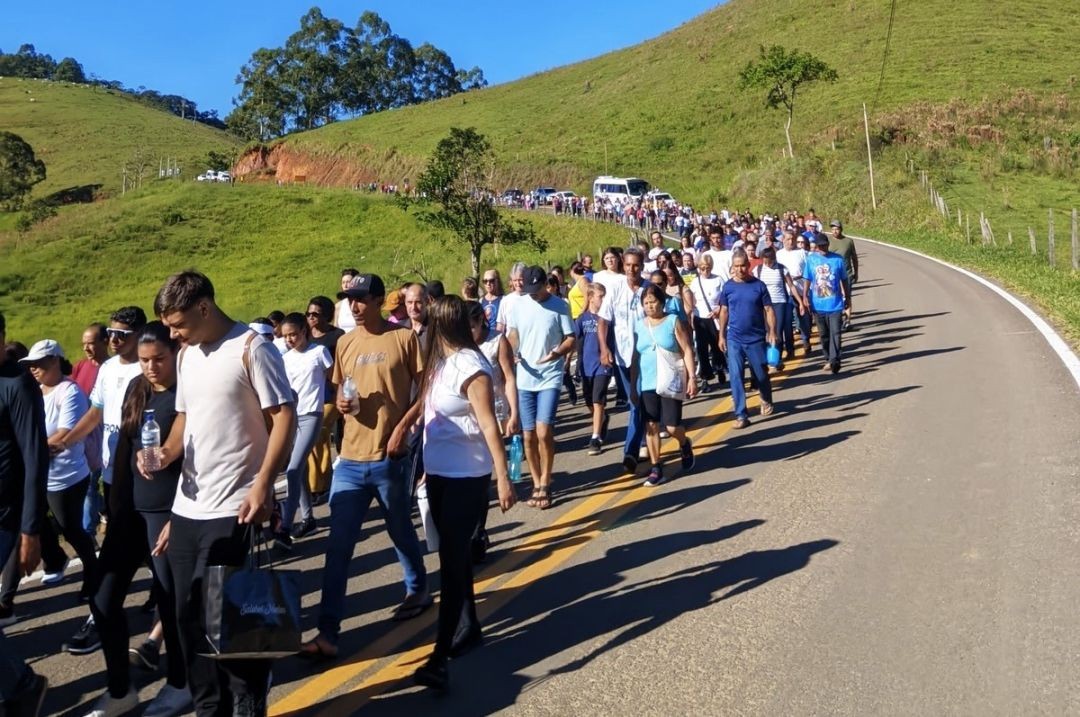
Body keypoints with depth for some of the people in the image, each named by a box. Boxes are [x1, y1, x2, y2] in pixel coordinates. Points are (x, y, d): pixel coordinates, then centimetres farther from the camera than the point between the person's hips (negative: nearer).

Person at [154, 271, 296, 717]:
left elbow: (284, 417, -14)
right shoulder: (186, 354, 12)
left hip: (233, 508, -8)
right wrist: (167, 451, -1)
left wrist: (262, 485, -22)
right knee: (189, 615, 13)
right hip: (187, 507, 8)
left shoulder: (251, 349, -11)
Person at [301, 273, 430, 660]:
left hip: (390, 457, -3)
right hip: (350, 458, 4)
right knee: (337, 545, 1)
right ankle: (328, 632, 6)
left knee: (401, 532, 16)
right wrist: (341, 402, -4)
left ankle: (418, 590, 42)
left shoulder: (405, 338, -6)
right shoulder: (345, 343, 7)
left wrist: (404, 425, -16)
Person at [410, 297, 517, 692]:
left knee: (452, 556, -5)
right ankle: (468, 628, 32)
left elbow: (489, 425, -20)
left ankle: (441, 655, -1)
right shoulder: (440, 361, 7)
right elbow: (429, 411, 10)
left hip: (466, 475, -8)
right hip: (439, 471, 8)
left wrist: (503, 478, -23)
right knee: (454, 552, 17)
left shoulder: (470, 366, -17)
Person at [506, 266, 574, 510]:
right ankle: (537, 485, 22)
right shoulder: (518, 306, 5)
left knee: (543, 432, -14)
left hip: (550, 377, -4)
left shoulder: (560, 306, -4)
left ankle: (545, 485, 3)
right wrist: (512, 353, -7)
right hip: (524, 378, 4)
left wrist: (558, 352, -25)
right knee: (529, 435, 7)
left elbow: (571, 339, -5)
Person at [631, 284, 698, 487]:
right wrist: (632, 384, 8)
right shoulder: (639, 325, 6)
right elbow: (635, 357, 10)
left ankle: (684, 445, 31)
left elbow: (687, 351, -4)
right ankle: (656, 468, 13)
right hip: (647, 384, 3)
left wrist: (692, 378, -10)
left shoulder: (673, 321, -3)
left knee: (672, 426, -4)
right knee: (651, 425, 2)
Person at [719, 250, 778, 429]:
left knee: (761, 374, 11)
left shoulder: (759, 286, -4)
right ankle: (741, 415, 4)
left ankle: (766, 400, 40)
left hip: (756, 338, -1)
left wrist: (772, 332, -10)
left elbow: (768, 310, -2)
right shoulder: (728, 287, 0)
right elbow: (724, 311, 8)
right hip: (734, 339, 1)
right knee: (735, 377, -3)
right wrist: (722, 335, 7)